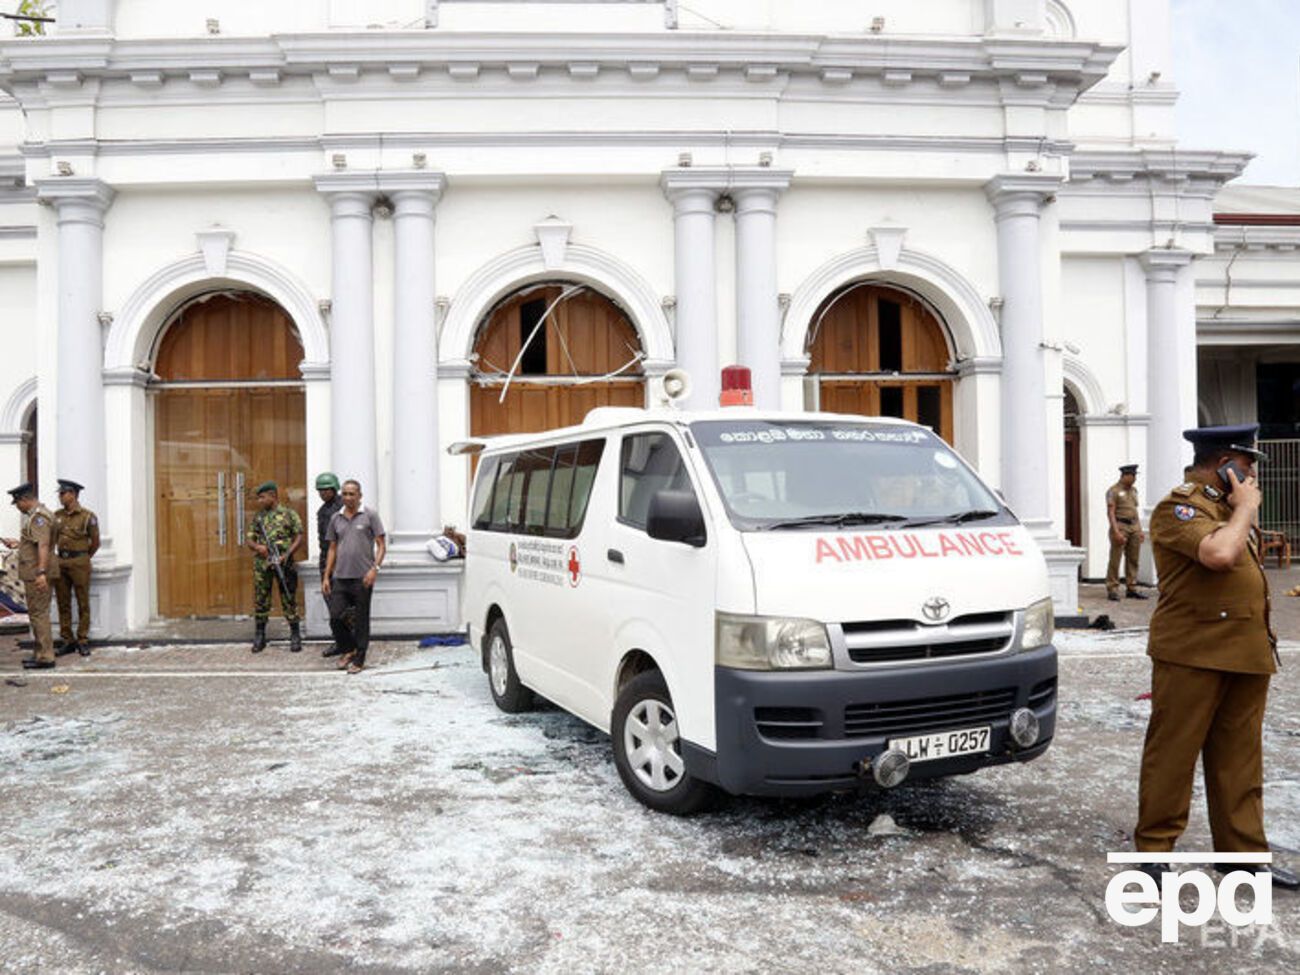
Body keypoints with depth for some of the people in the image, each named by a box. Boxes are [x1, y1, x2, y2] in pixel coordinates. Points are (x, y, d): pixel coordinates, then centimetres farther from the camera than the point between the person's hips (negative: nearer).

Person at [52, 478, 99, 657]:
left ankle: (83, 642, 7)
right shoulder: (57, 515, 8)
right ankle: (68, 641, 13)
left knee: (83, 604, 1)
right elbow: (53, 539, 18)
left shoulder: (87, 516, -7)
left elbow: (95, 543, 1)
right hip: (61, 562, 5)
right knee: (63, 604, 7)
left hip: (79, 563, -5)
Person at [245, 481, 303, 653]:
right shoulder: (258, 517, 13)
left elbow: (298, 537, -2)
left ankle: (295, 636, 10)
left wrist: (286, 555, -14)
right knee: (260, 601, 6)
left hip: (283, 564, -4)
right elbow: (250, 539, 14)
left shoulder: (289, 514, 1)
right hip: (261, 565, 4)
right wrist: (257, 547, -9)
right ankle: (259, 637, 16)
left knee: (289, 600, 1)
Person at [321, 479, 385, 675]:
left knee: (361, 620, 3)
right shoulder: (336, 518, 11)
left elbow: (381, 545, -3)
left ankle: (359, 660, 15)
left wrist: (375, 568, -17)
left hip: (362, 578, -4)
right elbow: (332, 549, 16)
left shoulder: (370, 516, -2)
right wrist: (326, 576, 10)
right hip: (340, 578, 4)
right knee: (335, 618, 0)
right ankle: (349, 649, 24)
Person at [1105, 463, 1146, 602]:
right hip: (1120, 526, -7)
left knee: (1133, 560, 8)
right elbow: (1110, 512, -11)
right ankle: (1112, 589, -1)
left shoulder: (1133, 490, 16)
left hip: (1134, 526, 7)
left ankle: (1131, 589, 14)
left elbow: (1135, 511, 21)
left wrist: (1140, 530, 15)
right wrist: (1116, 532, -19)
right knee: (1115, 560, -5)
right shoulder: (1113, 491, -6)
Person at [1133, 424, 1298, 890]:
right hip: (1193, 653, -9)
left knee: (1239, 760, 13)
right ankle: (1153, 847, 10)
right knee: (1173, 753, 0)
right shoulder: (1179, 508, -11)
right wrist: (1246, 508, -13)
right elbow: (1219, 554, -28)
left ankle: (1243, 848, 23)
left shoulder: (1231, 506, 19)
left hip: (1246, 654, 9)